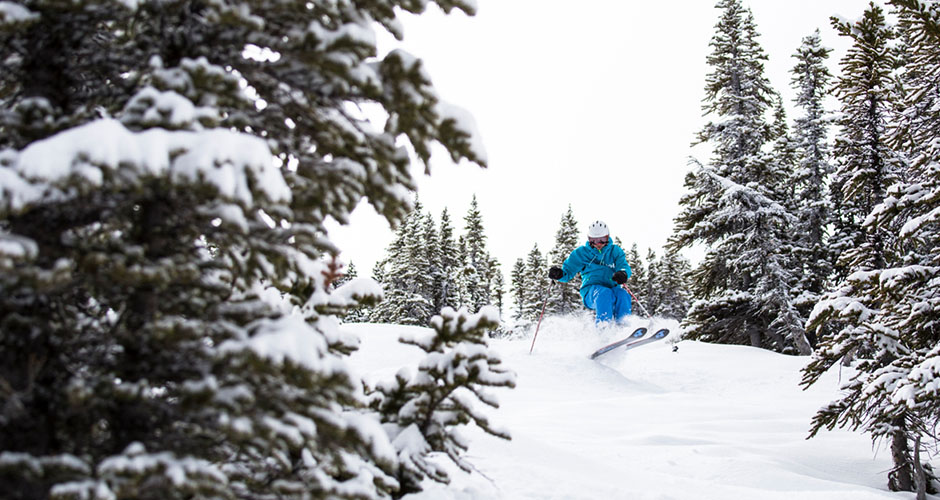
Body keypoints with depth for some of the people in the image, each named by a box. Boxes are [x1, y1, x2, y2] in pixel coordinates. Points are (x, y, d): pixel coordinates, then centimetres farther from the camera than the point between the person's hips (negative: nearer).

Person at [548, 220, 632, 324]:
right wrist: (559, 274, -15)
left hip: (612, 288, 2)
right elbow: (568, 272, 11)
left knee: (623, 295, -33)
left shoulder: (615, 251, 13)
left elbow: (624, 266, -2)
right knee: (605, 293, -36)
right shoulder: (581, 253, 10)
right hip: (590, 292, -2)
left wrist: (623, 273, -29)